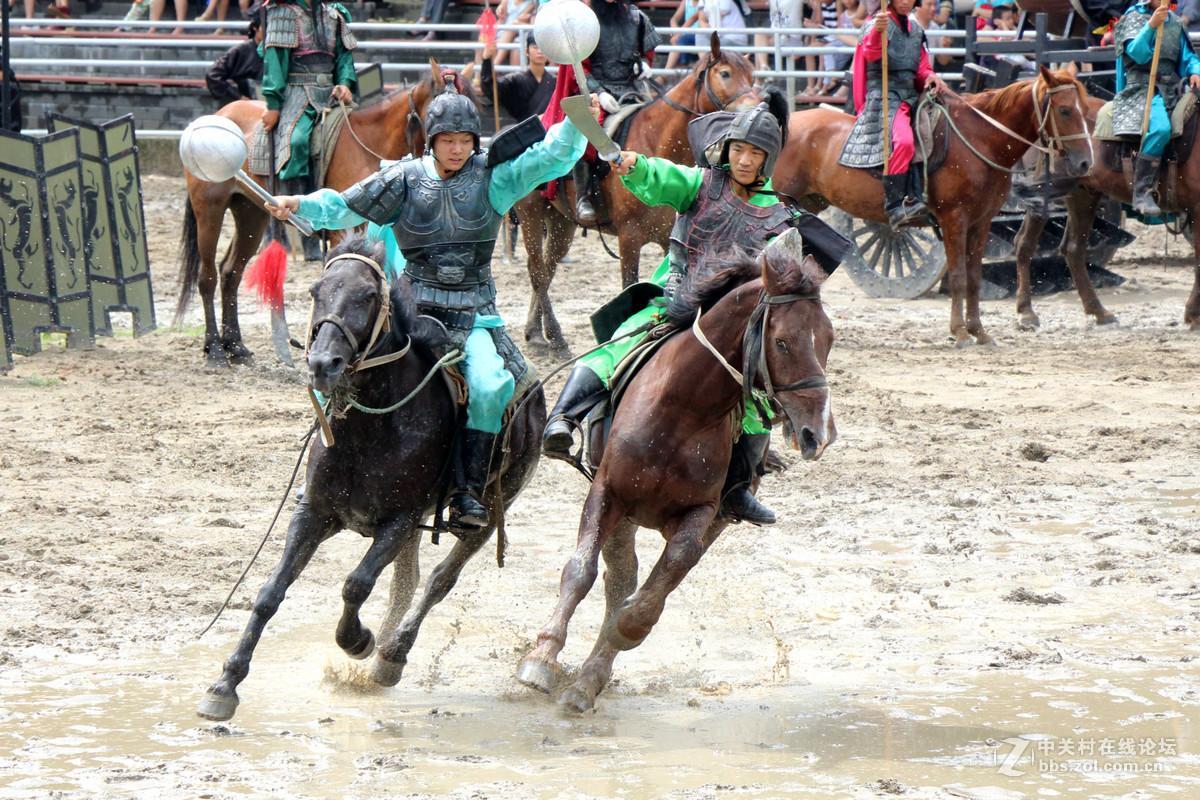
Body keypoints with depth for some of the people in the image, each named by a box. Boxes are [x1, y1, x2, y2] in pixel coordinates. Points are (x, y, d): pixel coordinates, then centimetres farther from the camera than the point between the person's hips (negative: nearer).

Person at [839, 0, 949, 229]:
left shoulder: (916, 31, 20)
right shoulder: (878, 24, -3)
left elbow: (921, 70, 22)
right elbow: (870, 53, -24)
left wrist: (930, 78, -2)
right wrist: (877, 32, -46)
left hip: (911, 97, 9)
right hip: (883, 97, -9)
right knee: (902, 141, -31)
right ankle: (895, 206, -35)